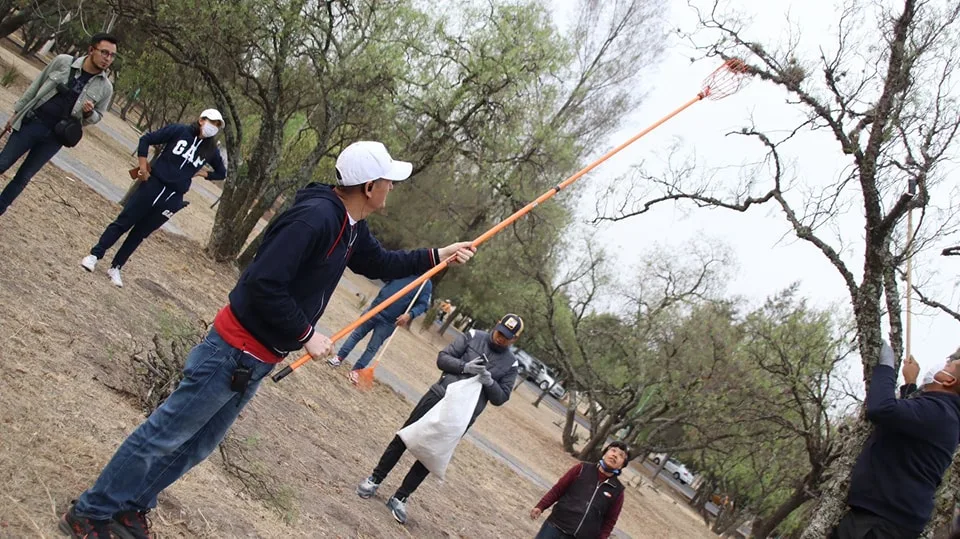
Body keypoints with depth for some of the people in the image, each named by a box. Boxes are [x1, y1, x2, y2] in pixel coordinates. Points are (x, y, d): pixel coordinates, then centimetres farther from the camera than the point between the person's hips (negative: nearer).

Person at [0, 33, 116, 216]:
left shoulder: (105, 87, -4)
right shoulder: (63, 61, -5)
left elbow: (97, 116, 9)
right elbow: (36, 86, 5)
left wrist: (89, 113, -15)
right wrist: (16, 113, 6)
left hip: (56, 136, 1)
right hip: (31, 122, 0)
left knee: (23, 177, 8)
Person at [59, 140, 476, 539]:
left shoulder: (351, 227, 5)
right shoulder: (315, 216, -25)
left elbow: (380, 264, 24)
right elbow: (264, 285, -28)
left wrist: (437, 256, 19)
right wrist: (306, 335, -19)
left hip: (259, 360, 10)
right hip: (235, 351, -9)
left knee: (198, 444, 19)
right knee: (165, 433, 1)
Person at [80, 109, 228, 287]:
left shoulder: (210, 150, 2)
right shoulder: (179, 131, -6)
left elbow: (221, 173, 18)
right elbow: (146, 139, -2)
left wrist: (202, 173, 4)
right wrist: (143, 169, -6)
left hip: (172, 198, 2)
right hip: (153, 185, -2)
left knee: (140, 233, 10)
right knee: (123, 222, 1)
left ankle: (115, 268, 21)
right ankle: (95, 255, 12)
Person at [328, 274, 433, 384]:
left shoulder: (427, 284, -8)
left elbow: (422, 304, -11)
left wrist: (410, 315, -27)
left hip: (389, 322, -2)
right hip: (375, 309, 3)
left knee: (372, 348, 5)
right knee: (356, 334, 10)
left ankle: (356, 371, 15)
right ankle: (339, 358, 20)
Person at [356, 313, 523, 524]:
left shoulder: (510, 364, 2)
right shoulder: (473, 337, 0)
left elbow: (501, 398, 4)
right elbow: (443, 358, -2)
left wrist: (489, 381, -16)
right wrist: (465, 367, -19)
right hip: (439, 397, 0)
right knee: (404, 438, 6)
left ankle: (400, 498, 17)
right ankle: (375, 480, 23)